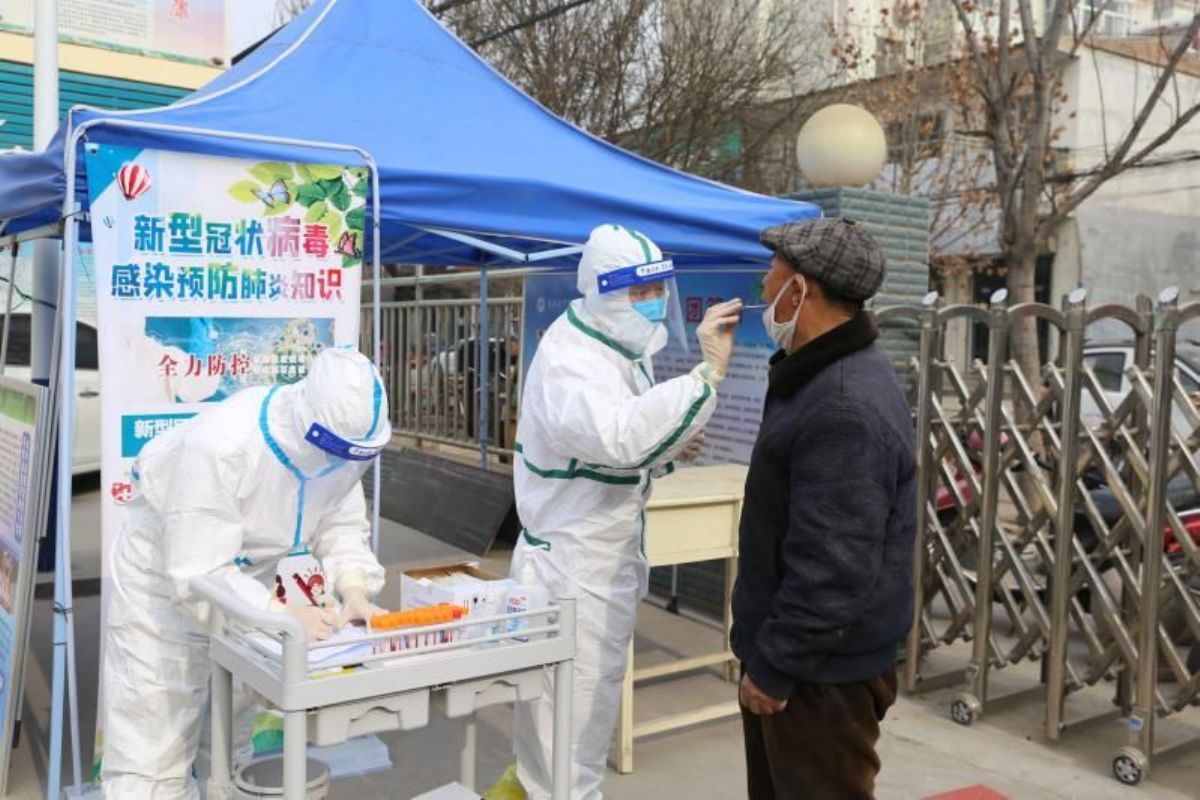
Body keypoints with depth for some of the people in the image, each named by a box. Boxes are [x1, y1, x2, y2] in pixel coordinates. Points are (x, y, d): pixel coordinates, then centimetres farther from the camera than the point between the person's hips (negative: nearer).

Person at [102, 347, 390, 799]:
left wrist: (354, 590, -28)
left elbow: (341, 526, -10)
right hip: (165, 582, -6)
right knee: (150, 757, 0)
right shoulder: (221, 446, -39)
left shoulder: (343, 442, -18)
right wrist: (282, 614, -44)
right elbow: (197, 575, -36)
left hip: (243, 579, 6)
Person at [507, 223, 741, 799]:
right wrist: (708, 371, -42)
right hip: (571, 565, -10)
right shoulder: (568, 358, -23)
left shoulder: (623, 351, 9)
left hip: (609, 560, 11)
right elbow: (617, 435, -44)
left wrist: (666, 453, -1)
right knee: (573, 711, 0)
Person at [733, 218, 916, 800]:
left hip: (822, 669, -10)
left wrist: (774, 666, -19)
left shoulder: (845, 408, -28)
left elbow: (834, 570, -29)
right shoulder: (823, 374, 8)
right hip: (790, 650, 10)